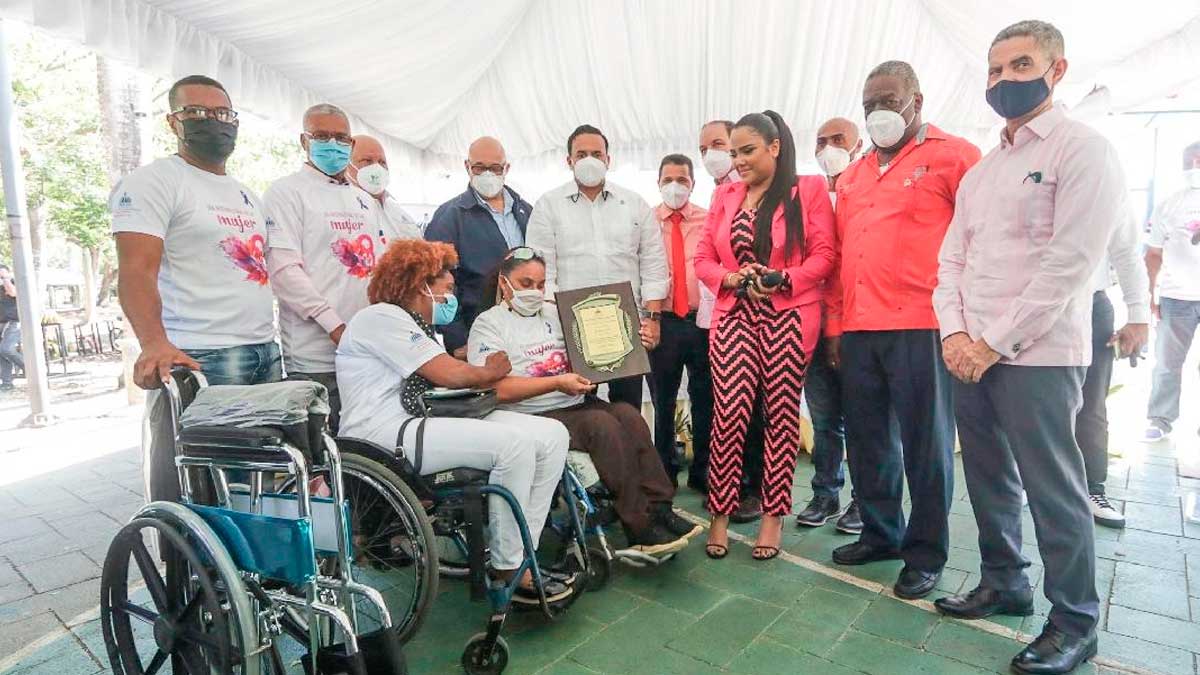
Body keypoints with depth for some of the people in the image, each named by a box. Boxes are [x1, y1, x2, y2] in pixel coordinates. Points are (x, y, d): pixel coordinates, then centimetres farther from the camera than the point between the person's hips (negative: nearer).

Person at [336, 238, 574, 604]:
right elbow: (450, 375, -15)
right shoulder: (381, 317, -6)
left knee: (553, 435, -5)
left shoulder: (422, 328, 27)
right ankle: (508, 570, -12)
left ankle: (521, 554, -2)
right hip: (384, 436, -9)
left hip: (427, 421, 10)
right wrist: (491, 371, 2)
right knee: (514, 443, -28)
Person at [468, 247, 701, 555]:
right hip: (533, 417, -6)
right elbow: (499, 389, -13)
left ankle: (658, 509, -21)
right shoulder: (488, 324, 1)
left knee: (628, 414, -21)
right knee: (602, 424, -28)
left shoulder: (554, 313, 20)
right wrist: (558, 383, -21)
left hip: (577, 405, 6)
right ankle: (641, 528, -23)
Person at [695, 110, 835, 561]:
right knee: (728, 415, -5)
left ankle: (773, 515, 16)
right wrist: (732, 279, -9)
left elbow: (824, 255, -2)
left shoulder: (809, 190, 5)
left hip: (789, 319, -2)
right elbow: (703, 259, 11)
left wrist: (782, 280, -17)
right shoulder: (725, 195, 14)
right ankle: (720, 514, 7)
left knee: (781, 416, 3)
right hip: (734, 318, 2)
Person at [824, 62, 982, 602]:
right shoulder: (853, 177, 19)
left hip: (920, 325, -6)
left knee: (925, 445, 4)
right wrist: (835, 323, 13)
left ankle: (925, 552, 19)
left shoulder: (952, 157, 1)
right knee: (868, 440, 13)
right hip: (857, 329, 6)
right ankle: (880, 533, 29)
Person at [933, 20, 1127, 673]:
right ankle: (1003, 582, 30)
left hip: (1036, 355, -6)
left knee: (1052, 489, 1)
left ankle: (1074, 622, 17)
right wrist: (954, 332, -3)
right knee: (989, 479, 14)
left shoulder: (1084, 150, -4)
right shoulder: (980, 170, 17)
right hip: (970, 353, 7)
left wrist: (994, 343, -14)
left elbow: (1069, 262, -14)